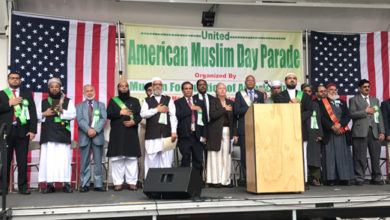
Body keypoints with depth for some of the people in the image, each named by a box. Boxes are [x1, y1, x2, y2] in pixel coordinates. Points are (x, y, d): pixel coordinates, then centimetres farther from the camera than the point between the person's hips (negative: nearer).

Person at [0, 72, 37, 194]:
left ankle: (22, 186, 5)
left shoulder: (27, 94, 14)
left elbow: (33, 113, 7)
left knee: (22, 160, 0)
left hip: (22, 131, 0)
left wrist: (32, 130, -2)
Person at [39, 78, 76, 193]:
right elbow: (37, 116, 15)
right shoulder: (44, 102, 17)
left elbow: (73, 114, 2)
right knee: (48, 158, -4)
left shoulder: (68, 101, 12)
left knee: (64, 158, -8)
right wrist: (44, 114, -5)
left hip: (63, 134, -2)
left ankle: (66, 184, -3)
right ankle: (49, 184, 2)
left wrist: (62, 111, -14)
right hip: (48, 135, 2)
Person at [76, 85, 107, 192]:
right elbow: (79, 120, -2)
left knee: (98, 162, 1)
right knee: (84, 162, 2)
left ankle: (98, 184, 6)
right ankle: (84, 184, 8)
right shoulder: (79, 106, 13)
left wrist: (95, 130, -13)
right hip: (84, 137, 0)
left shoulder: (101, 105, 14)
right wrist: (88, 130, -18)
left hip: (98, 136, 0)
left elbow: (104, 119, 1)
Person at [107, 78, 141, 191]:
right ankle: (118, 182, 1)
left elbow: (139, 115, 6)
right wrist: (120, 112, -9)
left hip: (131, 133, 1)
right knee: (117, 158, -4)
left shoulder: (135, 101, 15)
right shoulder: (113, 101, 14)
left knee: (132, 158, -4)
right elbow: (108, 114, 3)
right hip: (117, 134, 0)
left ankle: (131, 182, 1)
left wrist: (134, 121, -13)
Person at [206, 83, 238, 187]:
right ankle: (215, 180, -1)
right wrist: (225, 109, -6)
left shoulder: (231, 103, 16)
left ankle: (225, 180, 7)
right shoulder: (213, 102, 5)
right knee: (216, 155, -4)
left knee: (226, 156, 2)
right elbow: (212, 115, -12)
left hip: (228, 132, 4)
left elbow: (234, 120, 13)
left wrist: (235, 134, 6)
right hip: (216, 132, -4)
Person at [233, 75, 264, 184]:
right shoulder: (239, 94, 10)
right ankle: (245, 176, 5)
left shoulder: (260, 94, 17)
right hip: (244, 128, -1)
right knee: (245, 153, -1)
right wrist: (250, 108, -10)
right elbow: (236, 111, -2)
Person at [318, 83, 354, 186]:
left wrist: (339, 124, -11)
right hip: (328, 134, -3)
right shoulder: (322, 103, 6)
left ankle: (344, 178, 4)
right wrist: (332, 126, -15)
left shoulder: (342, 102, 17)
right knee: (329, 155, -4)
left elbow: (347, 116, 5)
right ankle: (330, 178, -2)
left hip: (342, 132, 3)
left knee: (343, 155, 0)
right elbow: (322, 117, -4)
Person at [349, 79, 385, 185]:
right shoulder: (354, 100, 8)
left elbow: (379, 116, 17)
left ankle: (376, 178, 13)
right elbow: (352, 114, -6)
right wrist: (365, 111, -8)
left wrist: (382, 132, 9)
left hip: (374, 132, 4)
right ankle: (359, 178, 2)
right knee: (360, 157, -4)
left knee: (376, 156, 4)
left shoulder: (375, 100, 23)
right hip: (360, 131, -4)